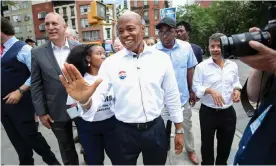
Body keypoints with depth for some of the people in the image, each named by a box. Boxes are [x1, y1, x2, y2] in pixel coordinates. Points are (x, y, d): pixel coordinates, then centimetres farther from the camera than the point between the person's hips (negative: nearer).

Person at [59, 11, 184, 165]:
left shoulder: (162, 58, -6)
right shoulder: (111, 62, -7)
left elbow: (172, 96, 0)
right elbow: (98, 97, -9)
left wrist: (179, 131, 5)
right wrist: (84, 100, -32)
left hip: (155, 128, 1)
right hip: (125, 131, 0)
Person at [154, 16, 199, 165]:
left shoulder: (186, 47, -8)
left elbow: (190, 70, 3)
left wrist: (191, 90, 9)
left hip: (182, 97, 2)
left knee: (187, 127, 23)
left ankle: (190, 151, 48)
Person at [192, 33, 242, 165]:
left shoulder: (233, 65, 2)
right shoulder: (201, 66, -10)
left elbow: (236, 82, 15)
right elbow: (196, 87, -9)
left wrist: (237, 90, -6)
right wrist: (210, 91, -25)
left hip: (228, 112, 4)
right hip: (208, 112, -3)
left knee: (226, 144, 21)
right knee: (207, 144, 14)